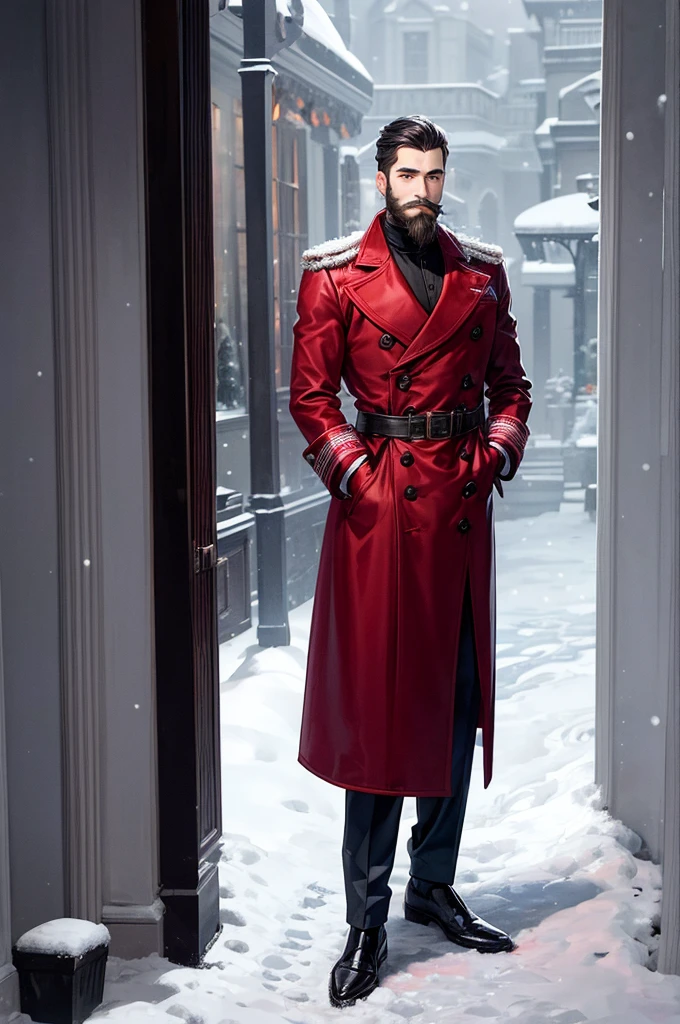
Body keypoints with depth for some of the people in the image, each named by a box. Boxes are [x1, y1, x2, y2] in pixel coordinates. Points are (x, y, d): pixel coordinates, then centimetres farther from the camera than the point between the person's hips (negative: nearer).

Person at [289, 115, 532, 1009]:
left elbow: (510, 380, 16)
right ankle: (367, 922, 5)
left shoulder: (481, 272, 11)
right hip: (381, 499, -4)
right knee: (378, 704, -3)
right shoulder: (335, 274, 0)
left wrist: (502, 445, -1)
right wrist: (352, 471, -12)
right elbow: (310, 396, -1)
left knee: (459, 701, 10)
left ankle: (435, 886, 26)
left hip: (462, 499, 5)